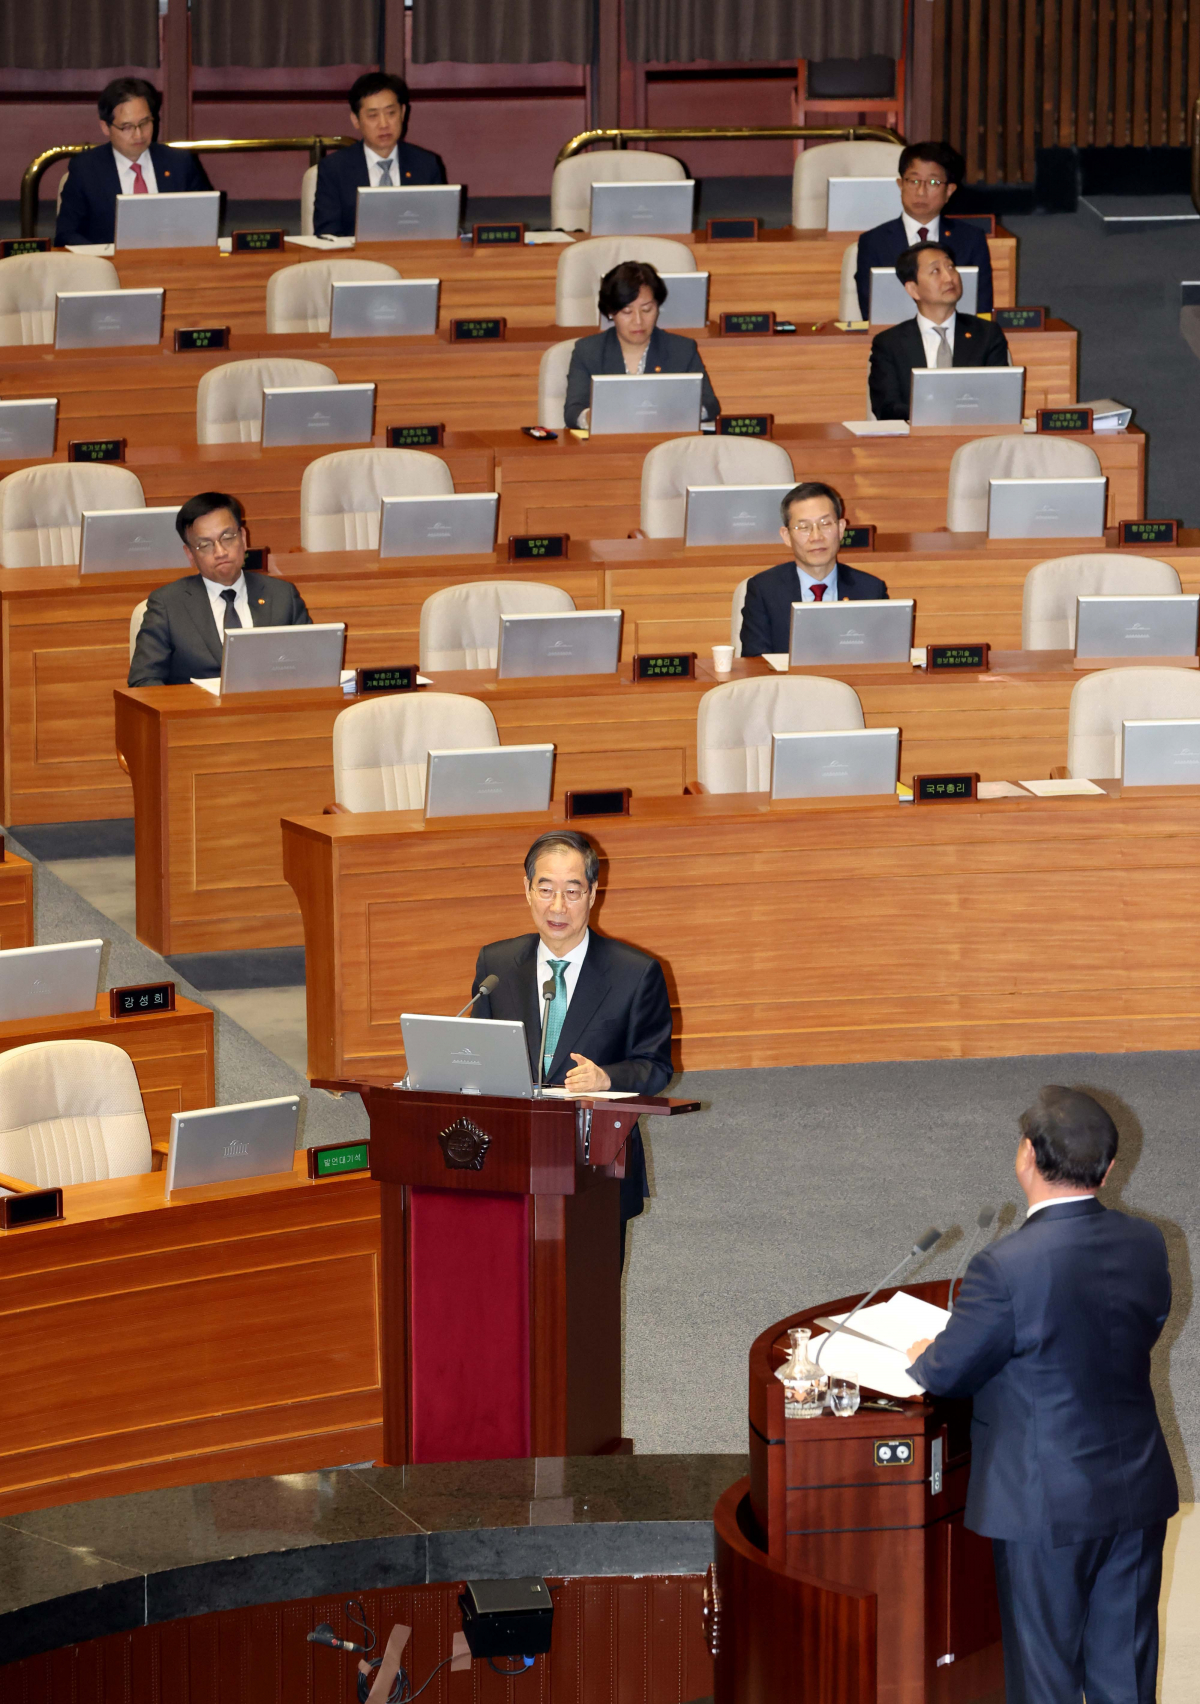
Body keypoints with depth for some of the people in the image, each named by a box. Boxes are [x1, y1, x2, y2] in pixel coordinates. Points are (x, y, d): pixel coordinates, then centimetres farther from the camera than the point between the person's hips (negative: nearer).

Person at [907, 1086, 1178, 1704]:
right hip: (1138, 1496, 5)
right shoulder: (1146, 1244, -5)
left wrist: (923, 1356, 11)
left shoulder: (1005, 1267, -23)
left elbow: (947, 1374, -12)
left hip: (1047, 1507, -5)